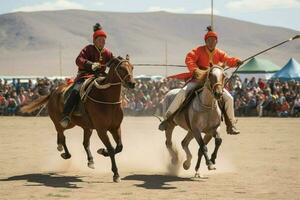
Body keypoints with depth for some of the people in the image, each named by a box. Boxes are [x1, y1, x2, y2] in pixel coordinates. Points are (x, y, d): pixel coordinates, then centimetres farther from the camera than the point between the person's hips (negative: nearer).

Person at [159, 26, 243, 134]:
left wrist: (236, 61, -28)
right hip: (198, 80, -3)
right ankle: (168, 118, -16)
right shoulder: (199, 50, -4)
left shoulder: (219, 53, 6)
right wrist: (195, 70, -32)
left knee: (229, 98, -10)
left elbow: (228, 60, -6)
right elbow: (189, 58, -17)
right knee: (182, 93, -25)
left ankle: (231, 125, 1)